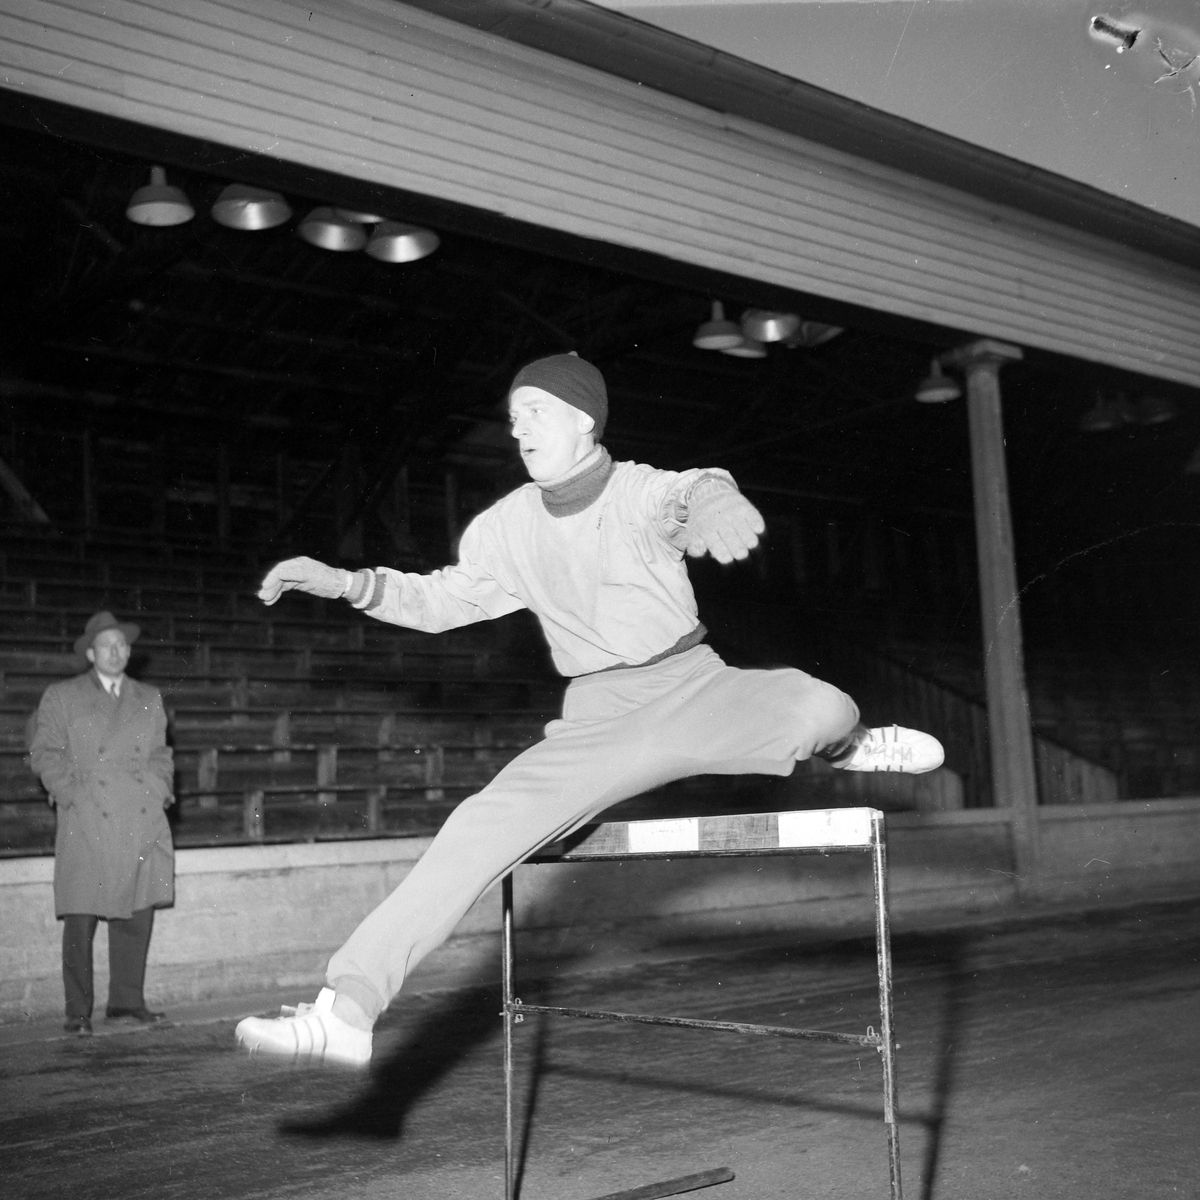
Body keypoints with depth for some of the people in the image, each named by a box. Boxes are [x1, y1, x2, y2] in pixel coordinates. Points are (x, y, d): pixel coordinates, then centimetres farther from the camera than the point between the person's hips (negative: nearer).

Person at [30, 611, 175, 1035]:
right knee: (80, 919, -5)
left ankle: (126, 1002, 14)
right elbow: (44, 752, 5)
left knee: (137, 915, 3)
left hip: (143, 823, 3)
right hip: (87, 824, -3)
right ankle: (77, 1013, 4)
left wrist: (161, 790, 6)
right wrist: (70, 794, -7)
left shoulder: (149, 698, 19)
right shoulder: (62, 696, 9)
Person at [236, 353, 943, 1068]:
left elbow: (693, 491, -29)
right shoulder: (508, 527, 6)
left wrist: (712, 497, -55)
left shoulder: (644, 491, -6)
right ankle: (347, 1008, -22)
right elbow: (439, 601, 17)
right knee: (486, 821, -20)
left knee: (821, 707, -28)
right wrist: (346, 583, 1)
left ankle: (847, 744, 14)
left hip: (695, 687, -2)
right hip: (601, 717, 2)